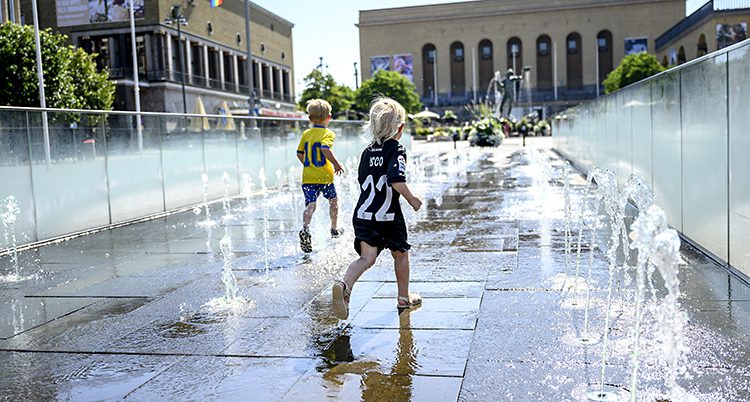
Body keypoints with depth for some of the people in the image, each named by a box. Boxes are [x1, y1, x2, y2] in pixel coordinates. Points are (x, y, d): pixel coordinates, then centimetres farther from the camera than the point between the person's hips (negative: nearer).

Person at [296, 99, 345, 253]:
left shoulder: (306, 134, 10)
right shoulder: (328, 133, -7)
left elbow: (299, 153, 14)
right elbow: (325, 149, -25)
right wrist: (336, 164, -17)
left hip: (308, 178, 3)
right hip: (324, 177, -3)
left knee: (310, 205, -6)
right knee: (333, 201, 20)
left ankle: (305, 229, -32)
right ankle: (334, 230, 33)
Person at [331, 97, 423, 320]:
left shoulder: (367, 151, 10)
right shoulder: (397, 150, -10)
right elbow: (397, 180, -25)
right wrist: (412, 200, -12)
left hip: (363, 213, 5)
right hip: (388, 215, -4)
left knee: (366, 257, -1)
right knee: (400, 254, 17)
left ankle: (344, 285, -29)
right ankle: (404, 297, 29)